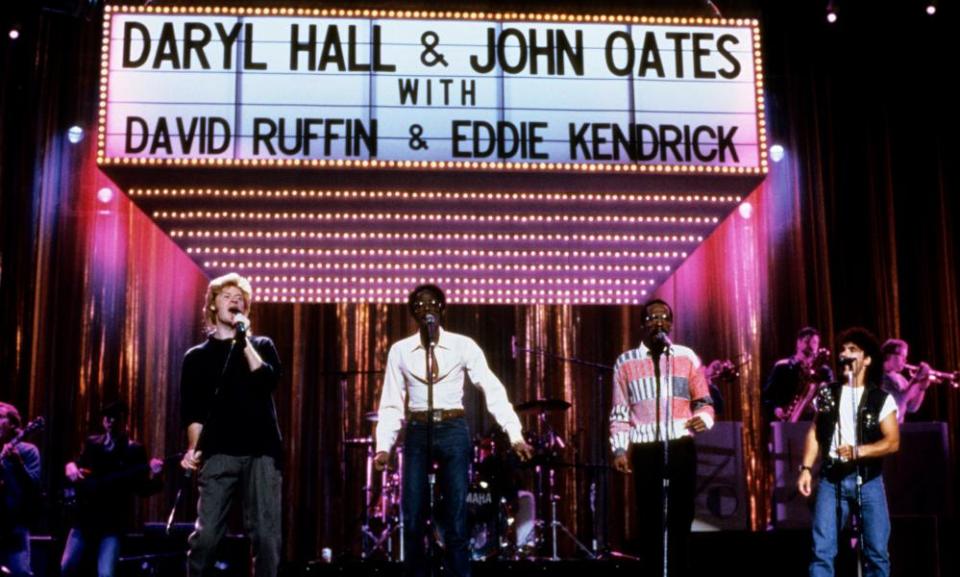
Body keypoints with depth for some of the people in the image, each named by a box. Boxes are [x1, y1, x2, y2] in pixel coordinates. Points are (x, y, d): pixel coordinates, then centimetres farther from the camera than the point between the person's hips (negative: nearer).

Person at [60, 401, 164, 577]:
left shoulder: (135, 450, 1)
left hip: (112, 523, -4)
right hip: (84, 518, 4)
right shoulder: (91, 443, 11)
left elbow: (142, 489, -3)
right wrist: (71, 466, -8)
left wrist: (154, 476, -23)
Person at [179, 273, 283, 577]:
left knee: (266, 535, -4)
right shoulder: (198, 356, 15)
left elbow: (268, 381, -5)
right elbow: (191, 409, 9)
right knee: (206, 533, -9)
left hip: (261, 452, 0)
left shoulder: (261, 345, 16)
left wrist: (244, 340, -6)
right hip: (219, 453, 0)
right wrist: (194, 447, -5)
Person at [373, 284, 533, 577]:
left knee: (455, 519, 1)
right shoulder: (400, 350, 4)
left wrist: (515, 435, -17)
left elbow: (493, 390, -8)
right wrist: (384, 446, -9)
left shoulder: (463, 345, -1)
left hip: (453, 433, -1)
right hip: (417, 435, 1)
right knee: (413, 520, 2)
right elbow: (391, 404, 3)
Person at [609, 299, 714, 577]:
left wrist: (703, 417, -11)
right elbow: (620, 412, 6)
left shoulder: (687, 357, 8)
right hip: (646, 450, -1)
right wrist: (619, 448, -4)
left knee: (680, 518, 4)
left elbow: (703, 400, 11)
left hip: (681, 447, 1)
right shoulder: (626, 362, 6)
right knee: (650, 520, 4)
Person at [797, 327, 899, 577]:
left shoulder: (882, 399, 1)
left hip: (868, 480, -1)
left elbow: (892, 442, -6)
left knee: (877, 551, 1)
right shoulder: (827, 394, 9)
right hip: (831, 478, 2)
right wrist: (806, 468, -2)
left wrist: (857, 451, -21)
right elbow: (814, 433, 10)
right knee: (822, 550, -4)